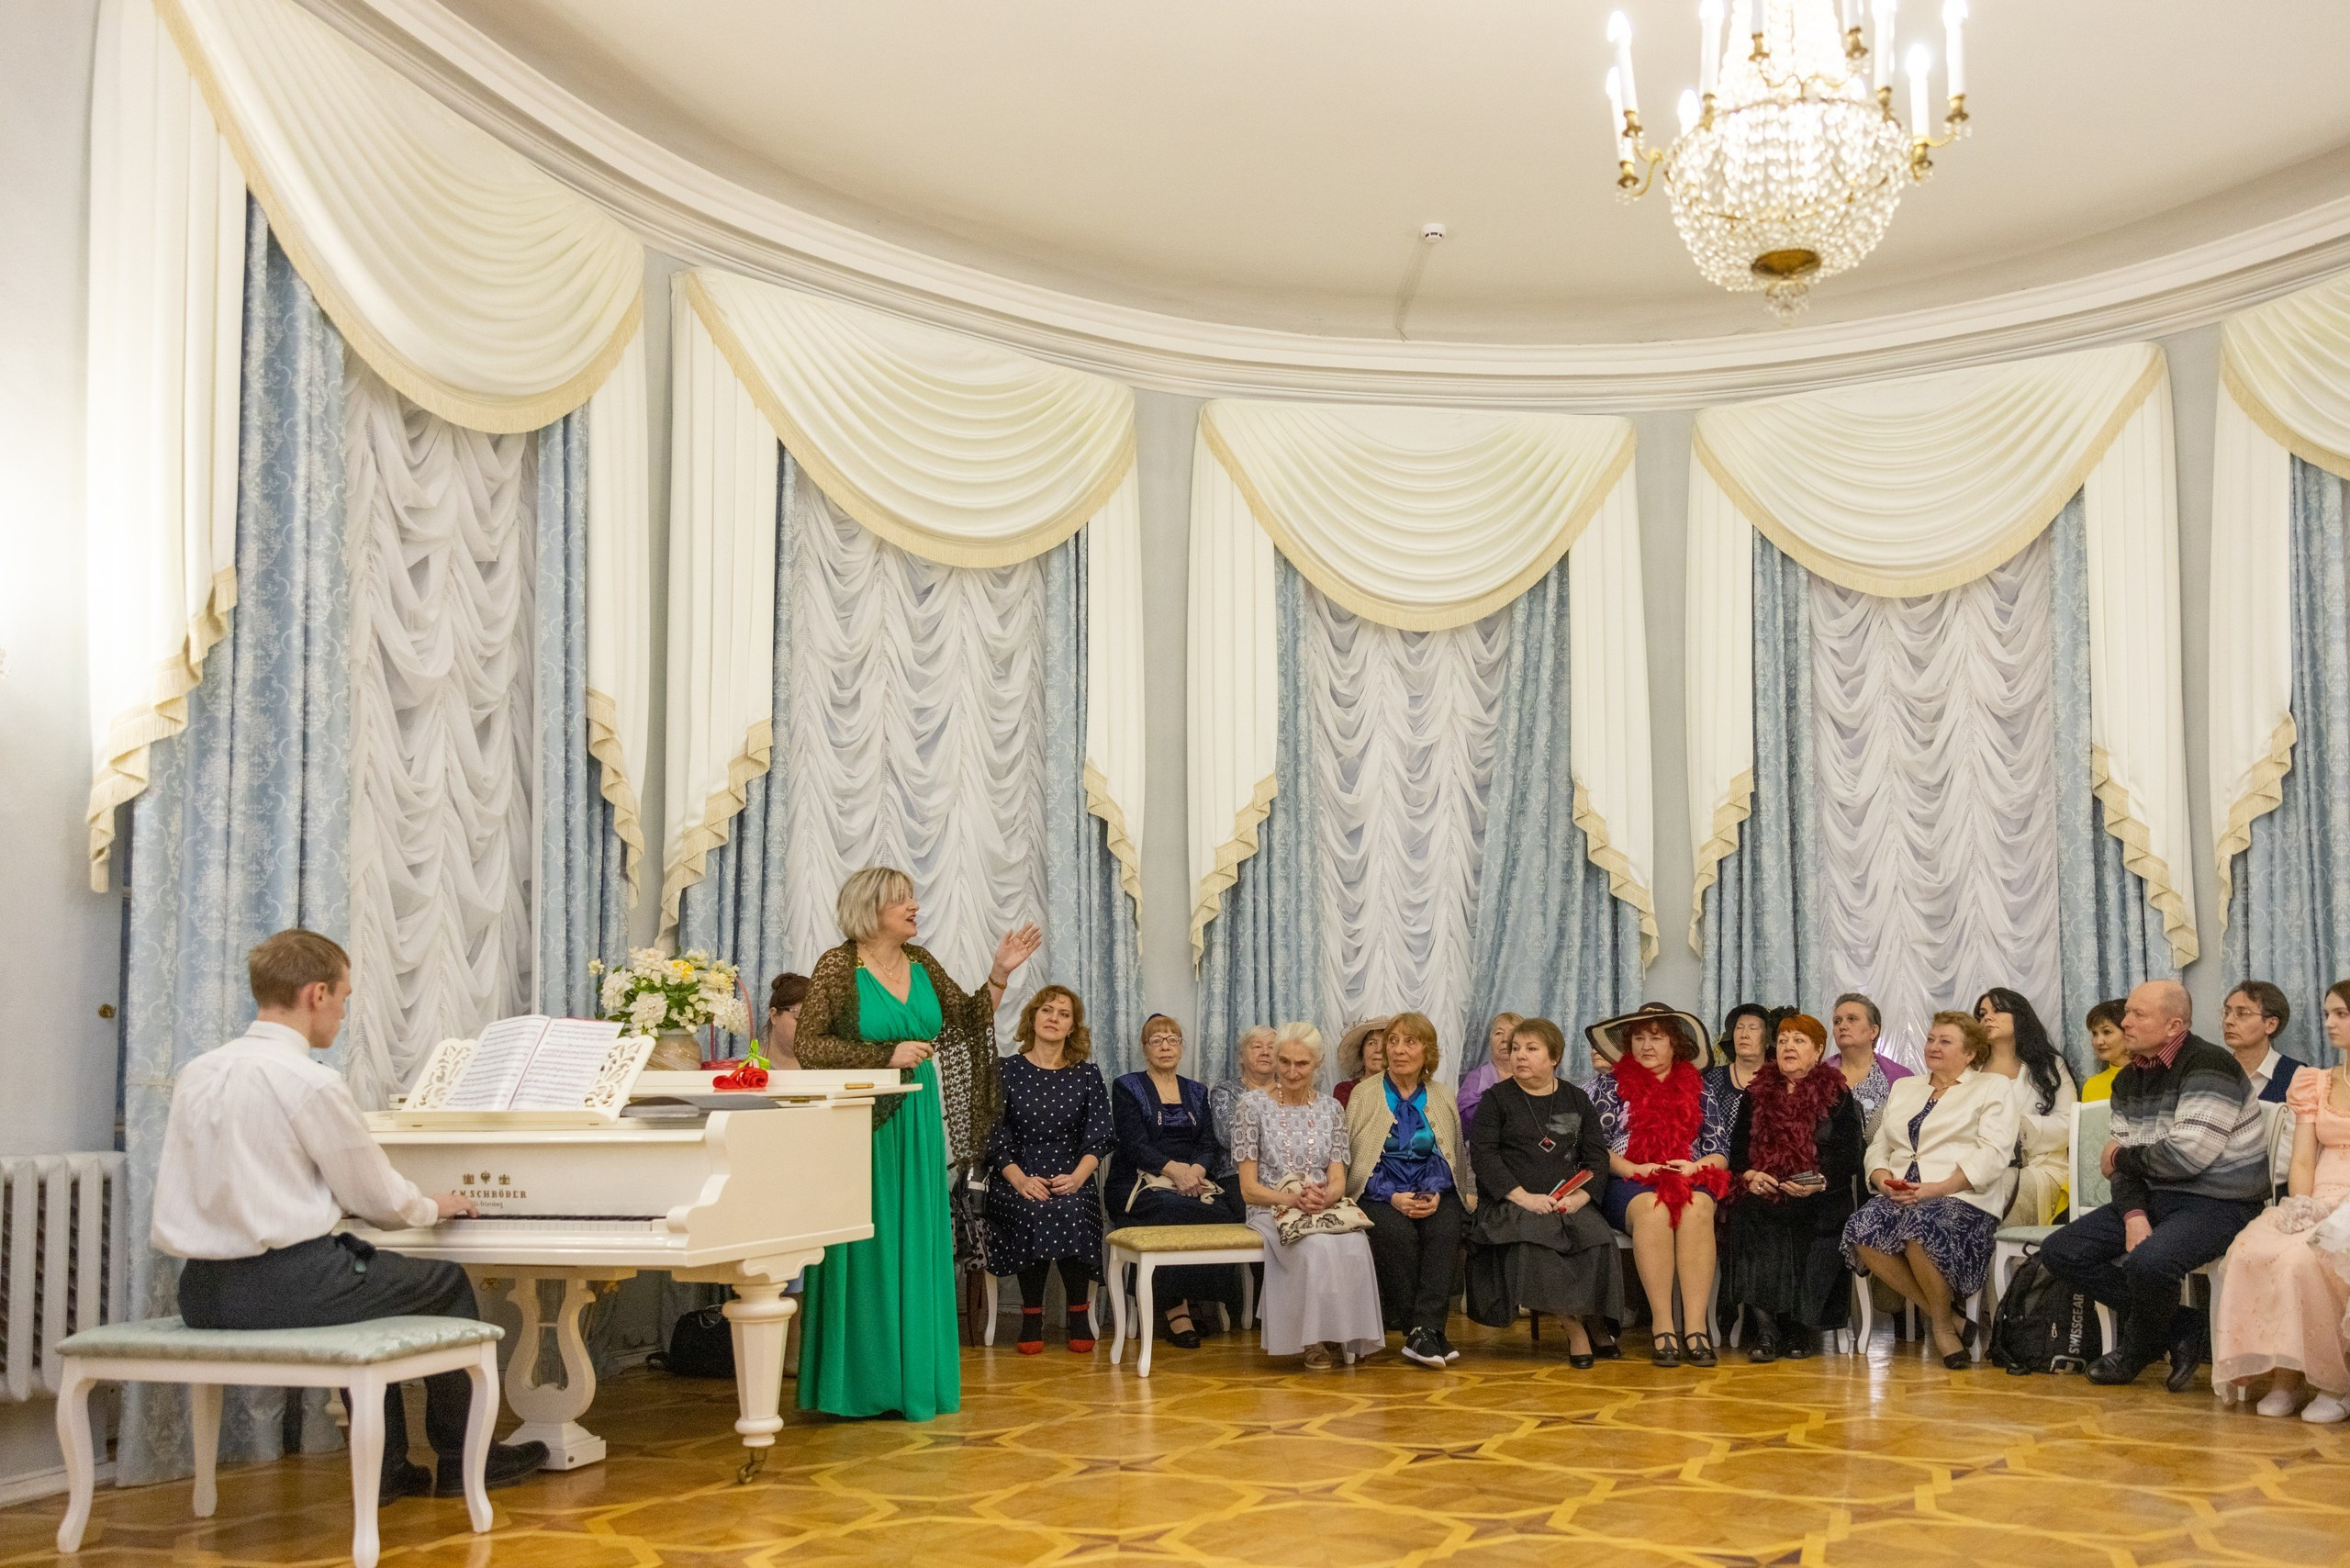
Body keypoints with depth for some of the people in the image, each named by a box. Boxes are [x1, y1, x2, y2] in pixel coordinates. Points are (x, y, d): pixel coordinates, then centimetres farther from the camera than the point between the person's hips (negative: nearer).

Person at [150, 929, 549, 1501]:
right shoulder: (313, 1082, -15)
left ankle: (387, 1469, 33)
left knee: (363, 1268, 31)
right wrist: (434, 1206, 16)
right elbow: (379, 1200, -7)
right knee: (447, 1284, 13)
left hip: (204, 1290, 8)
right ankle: (462, 1458, 28)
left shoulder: (197, 1074, 8)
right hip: (282, 1287, -8)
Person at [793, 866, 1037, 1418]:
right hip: (863, 1122, -6)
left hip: (917, 1123, 6)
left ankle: (913, 1377, 15)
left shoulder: (920, 963, 10)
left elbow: (969, 1020, 15)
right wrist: (888, 1055, -15)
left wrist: (1000, 974, 1)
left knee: (917, 1250, 7)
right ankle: (861, 1381, 8)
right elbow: (811, 1046, -11)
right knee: (864, 1252, -2)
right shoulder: (838, 967, -7)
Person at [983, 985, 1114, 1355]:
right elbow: (994, 1137, 0)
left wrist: (1076, 1177, -16)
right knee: (1033, 1211, -33)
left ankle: (1079, 1313, -17)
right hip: (1018, 1179, -1)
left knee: (1071, 1210, -33)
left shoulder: (1088, 1075, 11)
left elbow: (1098, 1137, 3)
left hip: (1070, 1180, 1)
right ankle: (1031, 1316, -18)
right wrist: (1020, 1179, -16)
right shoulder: (1007, 1071, 7)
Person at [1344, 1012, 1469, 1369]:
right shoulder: (1364, 1095, 6)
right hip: (1380, 1194, -2)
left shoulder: (1444, 1098, 14)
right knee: (1398, 1233, -34)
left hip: (1433, 1194, 2)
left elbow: (1452, 1159, 11)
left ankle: (1422, 1332, -33)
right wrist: (1393, 1197, -13)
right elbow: (1351, 1159, 0)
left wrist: (1436, 1194, -10)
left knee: (1446, 1231, -31)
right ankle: (1427, 1333, -25)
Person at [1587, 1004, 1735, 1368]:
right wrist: (1633, 1168, -13)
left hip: (1690, 1181, 1)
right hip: (1627, 1186, -1)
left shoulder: (1700, 1090, 19)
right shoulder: (1609, 1086, 15)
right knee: (1653, 1208, -37)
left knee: (1697, 1207, -35)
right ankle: (1662, 1327, -36)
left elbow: (1720, 1154, 11)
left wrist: (1695, 1167, -10)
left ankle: (1695, 1326, -39)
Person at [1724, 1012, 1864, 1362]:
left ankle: (1799, 1326, -17)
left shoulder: (1838, 1097, 10)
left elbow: (1847, 1159, 0)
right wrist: (1749, 1175, -8)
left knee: (1812, 1221, -34)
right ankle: (1765, 1328, -31)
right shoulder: (1756, 1094, 18)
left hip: (1820, 1199, -2)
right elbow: (1737, 1149, 14)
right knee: (1744, 1216, -30)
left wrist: (1817, 1184, -18)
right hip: (1763, 1194, 2)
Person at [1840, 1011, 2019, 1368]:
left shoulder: (1994, 1088, 11)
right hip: (1901, 1197, 5)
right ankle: (1943, 1319, -14)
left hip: (1963, 1198, -5)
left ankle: (1942, 1321, -11)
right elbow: (1878, 1147, 21)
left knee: (1919, 1227, -38)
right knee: (1861, 1231, -29)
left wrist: (1937, 1187, -16)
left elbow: (1992, 1153, -4)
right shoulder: (1903, 1089, 28)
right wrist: (1884, 1179, -4)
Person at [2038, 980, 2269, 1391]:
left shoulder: (2207, 1065, -16)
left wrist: (2121, 1157, -6)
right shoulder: (2129, 1078, 10)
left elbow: (2188, 1155, -24)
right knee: (2060, 1251, -4)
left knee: (2147, 1262, -35)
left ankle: (2137, 1350, -2)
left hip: (2217, 1203, -9)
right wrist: (2133, 1213, -13)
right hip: (2154, 1198, 9)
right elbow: (2121, 1160, 7)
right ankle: (2179, 1329, -1)